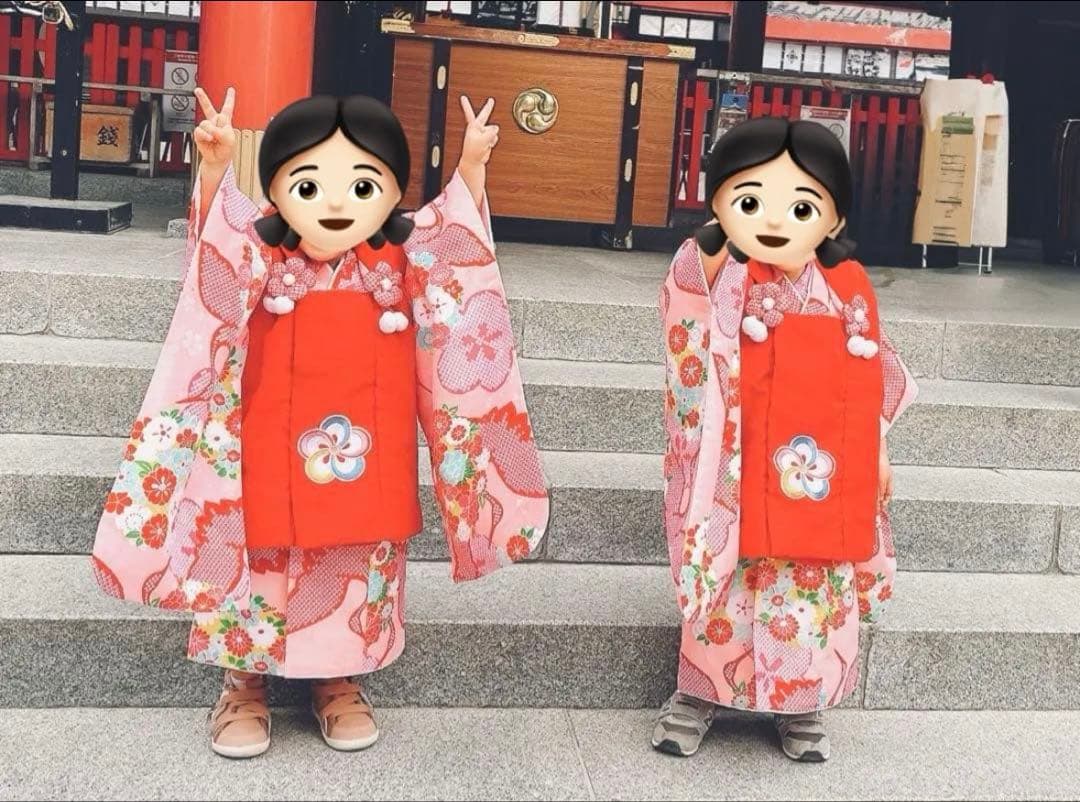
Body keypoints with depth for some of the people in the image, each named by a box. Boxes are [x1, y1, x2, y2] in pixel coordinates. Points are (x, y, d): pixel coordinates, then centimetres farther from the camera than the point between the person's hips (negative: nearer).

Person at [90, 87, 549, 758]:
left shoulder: (404, 261, 0)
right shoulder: (261, 257, -5)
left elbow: (455, 230, -5)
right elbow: (223, 228, -18)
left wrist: (472, 167, -21)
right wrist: (216, 162, -36)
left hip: (369, 467, 2)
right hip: (274, 458, -1)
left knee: (359, 574, 12)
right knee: (261, 561, 8)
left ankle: (339, 680, 31)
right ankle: (246, 682, 25)